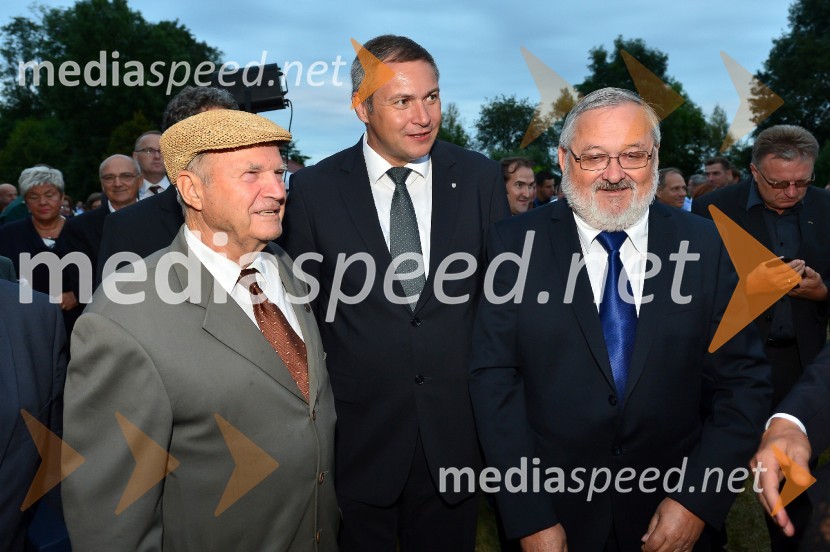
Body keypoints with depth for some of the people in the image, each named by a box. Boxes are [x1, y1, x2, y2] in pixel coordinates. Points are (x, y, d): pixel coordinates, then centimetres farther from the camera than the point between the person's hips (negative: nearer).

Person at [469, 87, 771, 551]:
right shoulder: (516, 244, -10)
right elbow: (495, 378, -11)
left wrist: (699, 499, -10)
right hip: (551, 508, -1)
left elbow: (742, 381, -2)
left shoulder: (707, 247, -5)